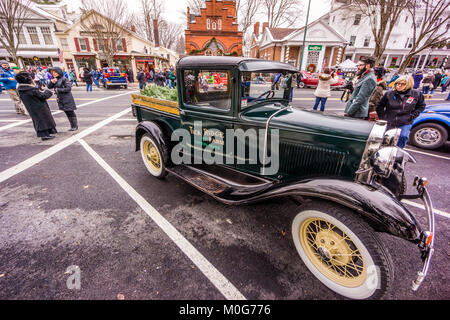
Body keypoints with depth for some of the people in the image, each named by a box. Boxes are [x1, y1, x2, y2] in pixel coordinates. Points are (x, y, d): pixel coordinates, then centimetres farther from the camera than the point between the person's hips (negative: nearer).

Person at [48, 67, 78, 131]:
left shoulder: (63, 79, -9)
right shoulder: (55, 80, 12)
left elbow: (69, 88, -15)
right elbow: (49, 87, 9)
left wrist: (58, 90, -13)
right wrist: (52, 82, -8)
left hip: (67, 99, -7)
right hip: (60, 99, 7)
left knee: (70, 112, -4)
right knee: (67, 113, 9)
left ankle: (75, 126, 4)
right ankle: (72, 126, 16)